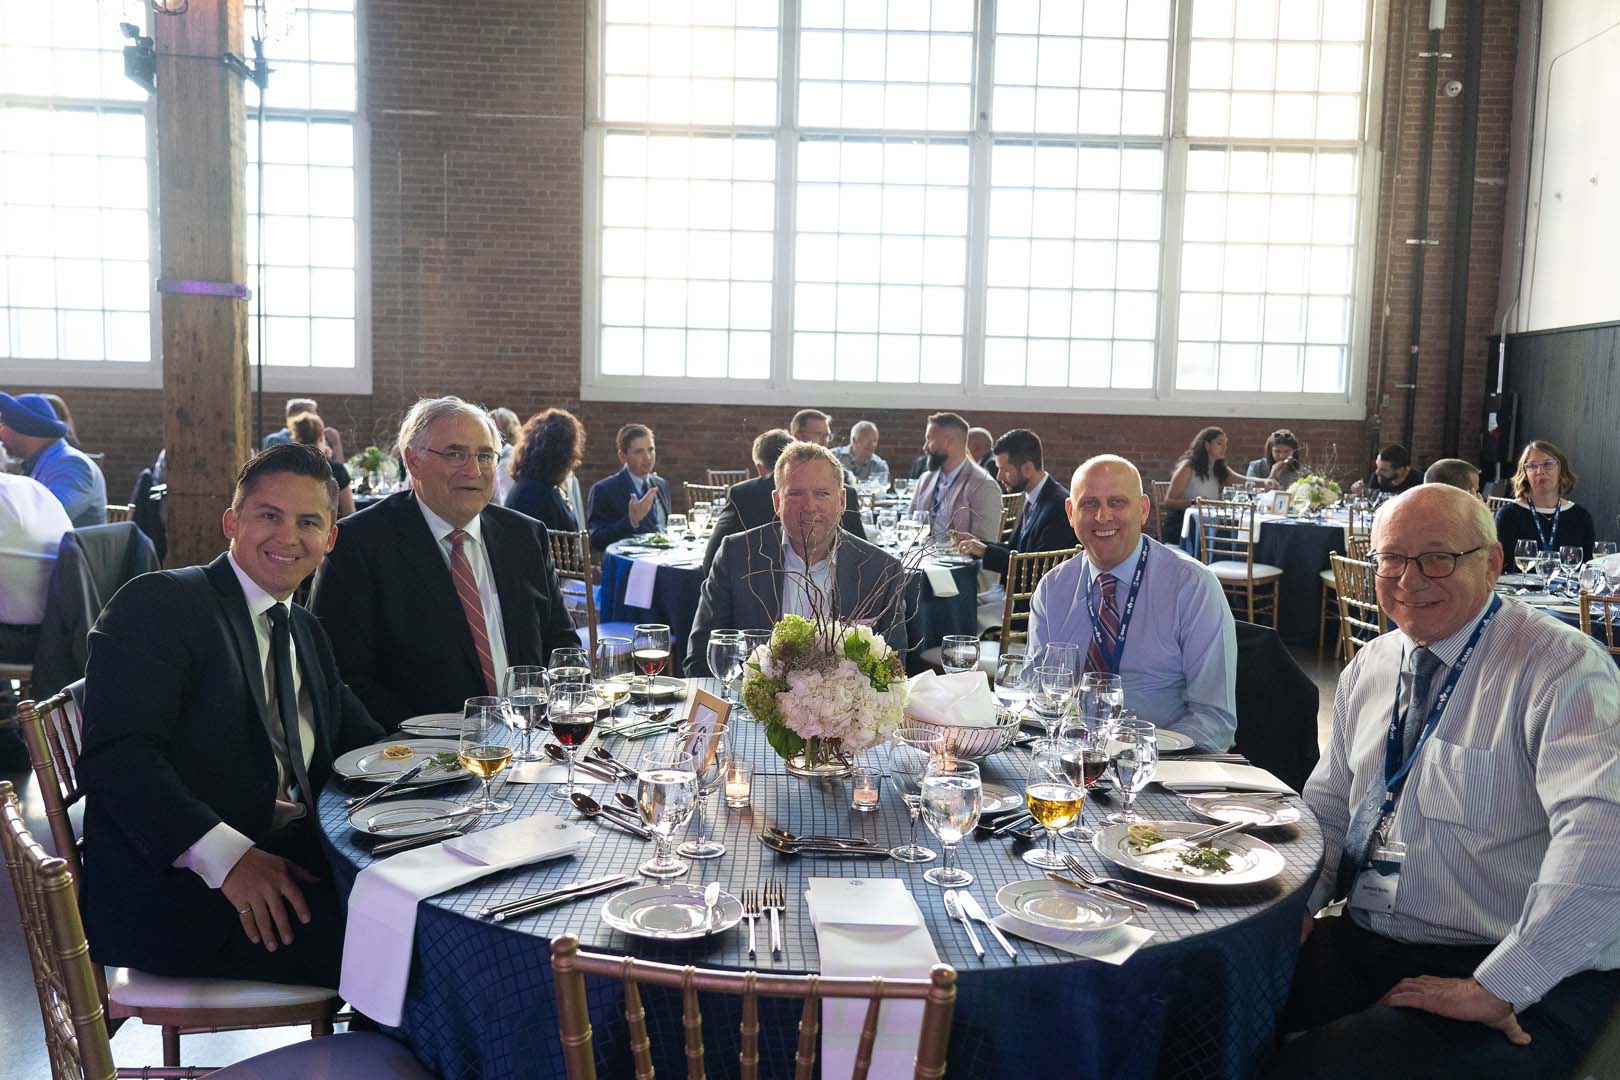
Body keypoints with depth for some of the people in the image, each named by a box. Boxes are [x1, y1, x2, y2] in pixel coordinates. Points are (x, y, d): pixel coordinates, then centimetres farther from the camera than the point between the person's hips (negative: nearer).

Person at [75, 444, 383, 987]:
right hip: (173, 887, -7)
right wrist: (225, 855, -27)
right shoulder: (157, 602, -4)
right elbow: (116, 753, -16)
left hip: (294, 865, 7)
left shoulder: (307, 633, 20)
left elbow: (361, 747, 18)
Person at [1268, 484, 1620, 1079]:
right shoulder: (1368, 668, 10)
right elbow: (1328, 807, 18)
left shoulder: (1563, 667, -12)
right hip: (1359, 943, 6)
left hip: (1518, 989, -6)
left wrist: (1496, 988, -25)